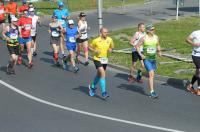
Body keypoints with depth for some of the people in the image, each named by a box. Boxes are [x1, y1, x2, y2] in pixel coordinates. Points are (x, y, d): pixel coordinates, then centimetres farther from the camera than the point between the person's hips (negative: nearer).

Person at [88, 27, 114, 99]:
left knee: (99, 74, 20)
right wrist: (95, 51, -19)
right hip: (97, 59, -5)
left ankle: (92, 87, 46)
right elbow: (89, 47, -1)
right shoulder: (96, 40, -13)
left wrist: (111, 49, -8)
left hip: (104, 60, 5)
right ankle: (103, 92, -17)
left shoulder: (109, 40, -3)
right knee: (103, 73, -20)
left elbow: (112, 46, 15)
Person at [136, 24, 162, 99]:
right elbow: (137, 46, -2)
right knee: (151, 74, -17)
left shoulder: (156, 37, 3)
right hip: (146, 59, -5)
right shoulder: (144, 38, -10)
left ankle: (151, 91, 32)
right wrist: (140, 54, -13)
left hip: (153, 59, 5)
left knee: (151, 75, 14)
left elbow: (158, 45, 20)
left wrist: (159, 52, 1)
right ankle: (152, 92, -18)